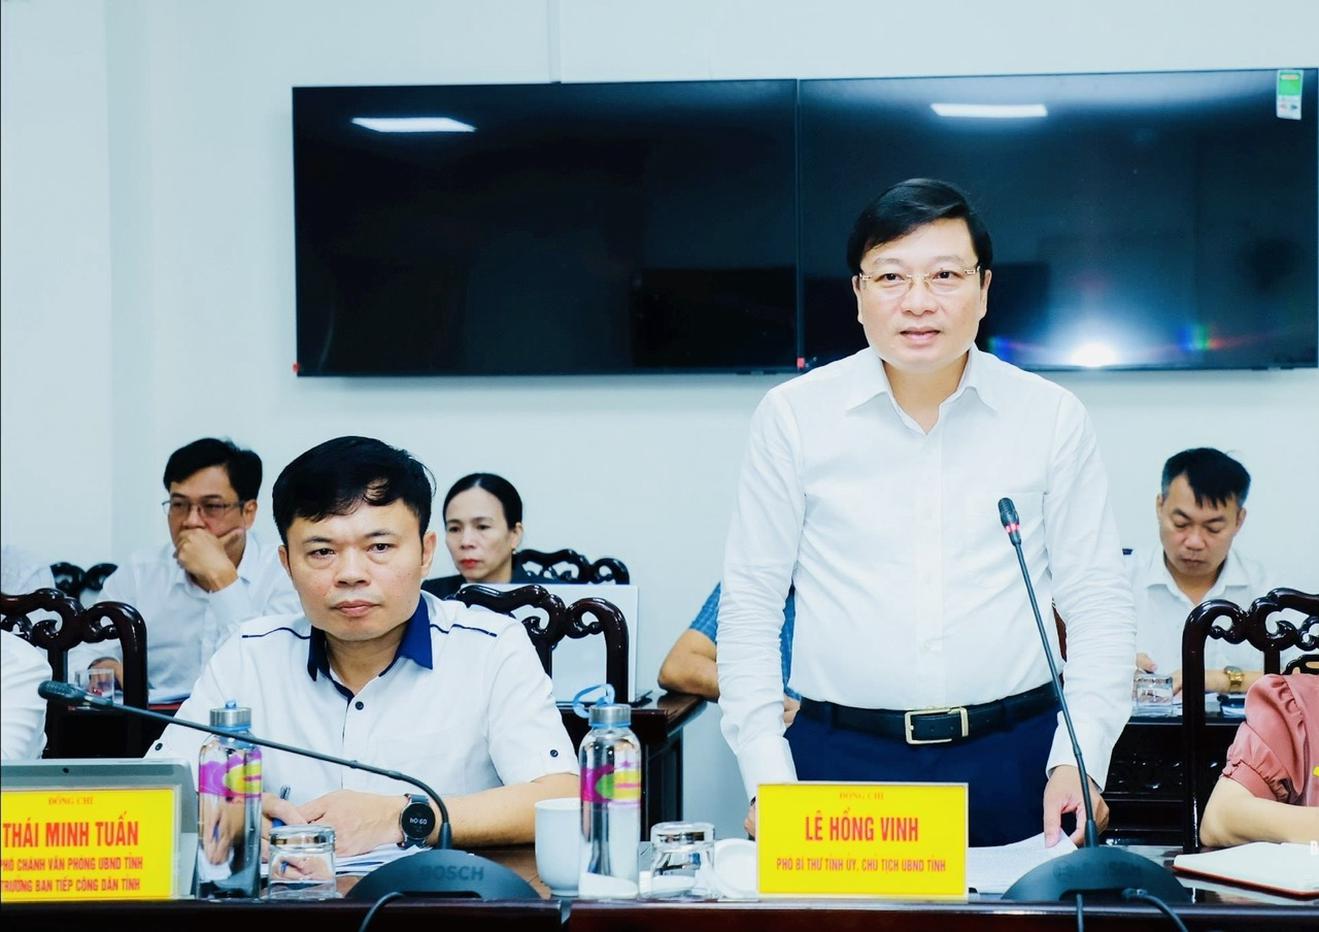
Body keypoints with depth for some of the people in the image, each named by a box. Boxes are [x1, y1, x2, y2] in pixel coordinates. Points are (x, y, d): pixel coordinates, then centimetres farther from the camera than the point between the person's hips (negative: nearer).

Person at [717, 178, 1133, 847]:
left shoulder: (1050, 417, 3)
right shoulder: (794, 415, 1)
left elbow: (1098, 603, 5)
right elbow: (749, 604, 3)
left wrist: (1080, 762, -7)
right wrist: (768, 778, -5)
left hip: (1012, 762, 1)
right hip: (841, 761, 0)